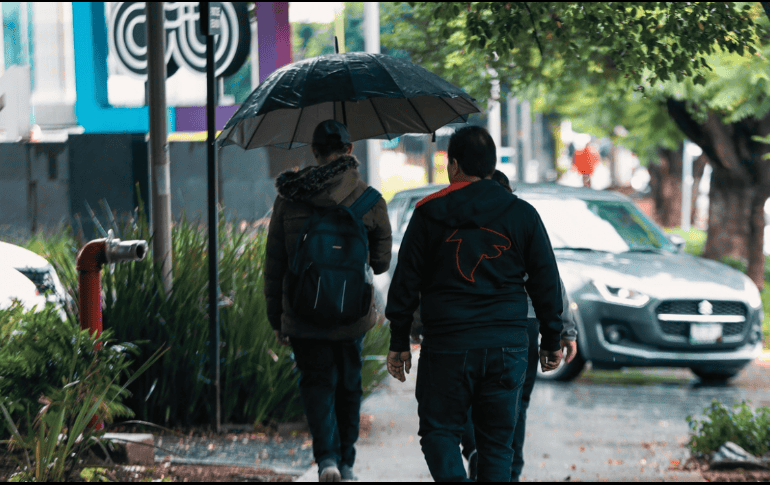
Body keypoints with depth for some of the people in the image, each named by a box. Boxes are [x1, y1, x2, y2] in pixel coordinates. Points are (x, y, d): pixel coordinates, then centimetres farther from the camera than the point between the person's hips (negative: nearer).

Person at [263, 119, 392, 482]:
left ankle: (326, 456, -13)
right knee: (349, 384, 16)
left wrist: (276, 318, 10)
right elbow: (381, 261, 5)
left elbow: (273, 263, 2)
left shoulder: (288, 198, -2)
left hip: (303, 315, 0)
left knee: (316, 383, 8)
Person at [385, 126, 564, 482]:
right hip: (507, 346, 2)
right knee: (497, 440, 9)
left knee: (439, 429, 7)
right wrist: (551, 341, 16)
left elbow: (406, 280, 2)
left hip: (448, 346, -2)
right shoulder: (522, 214, 6)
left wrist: (399, 342, 8)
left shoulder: (430, 213, 1)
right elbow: (546, 282, 9)